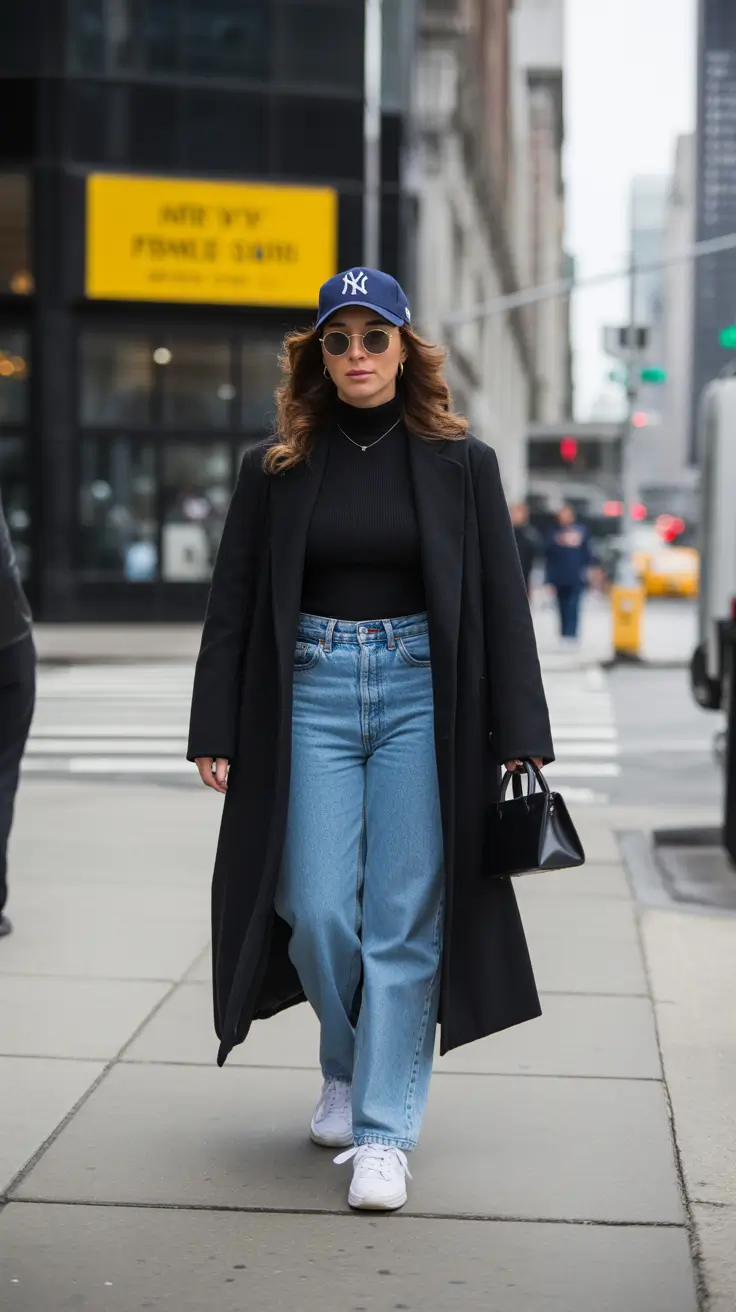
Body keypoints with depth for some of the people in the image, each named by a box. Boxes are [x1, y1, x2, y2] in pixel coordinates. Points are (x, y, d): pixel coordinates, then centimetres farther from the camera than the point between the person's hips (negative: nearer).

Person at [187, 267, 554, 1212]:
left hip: (421, 694, -1)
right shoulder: (274, 468, 6)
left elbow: (504, 603, 3)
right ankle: (346, 1069, 27)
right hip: (311, 693, 1)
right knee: (318, 912, -2)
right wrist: (214, 734, 1)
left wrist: (521, 738, -3)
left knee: (404, 919, -3)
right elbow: (232, 604, 7)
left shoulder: (460, 463, 3)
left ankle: (384, 1130, 5)